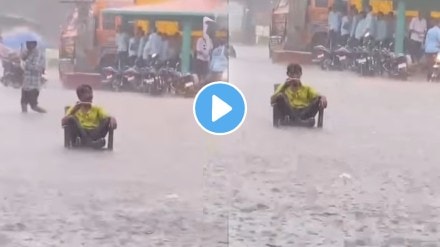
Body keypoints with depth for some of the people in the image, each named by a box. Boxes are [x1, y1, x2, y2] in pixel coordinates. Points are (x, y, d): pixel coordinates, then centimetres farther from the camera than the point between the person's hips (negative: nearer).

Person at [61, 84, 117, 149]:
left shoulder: (97, 109, 23)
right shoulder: (74, 109, 19)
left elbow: (108, 117, 5)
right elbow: (63, 121, 2)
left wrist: (112, 119, -21)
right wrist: (76, 107, -8)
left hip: (94, 134, 1)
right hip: (80, 134, -1)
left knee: (108, 120, -22)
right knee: (71, 119, -26)